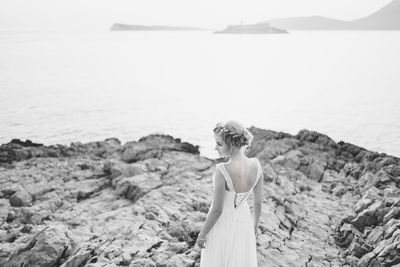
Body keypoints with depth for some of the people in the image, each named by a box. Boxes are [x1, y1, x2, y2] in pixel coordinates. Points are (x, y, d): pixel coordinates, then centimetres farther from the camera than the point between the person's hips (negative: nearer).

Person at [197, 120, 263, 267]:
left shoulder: (222, 170, -32)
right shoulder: (256, 164, -15)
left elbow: (217, 210, -23)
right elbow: (258, 201, -3)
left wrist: (202, 234, -8)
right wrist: (254, 225, 14)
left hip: (222, 224, -5)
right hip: (243, 223, 5)